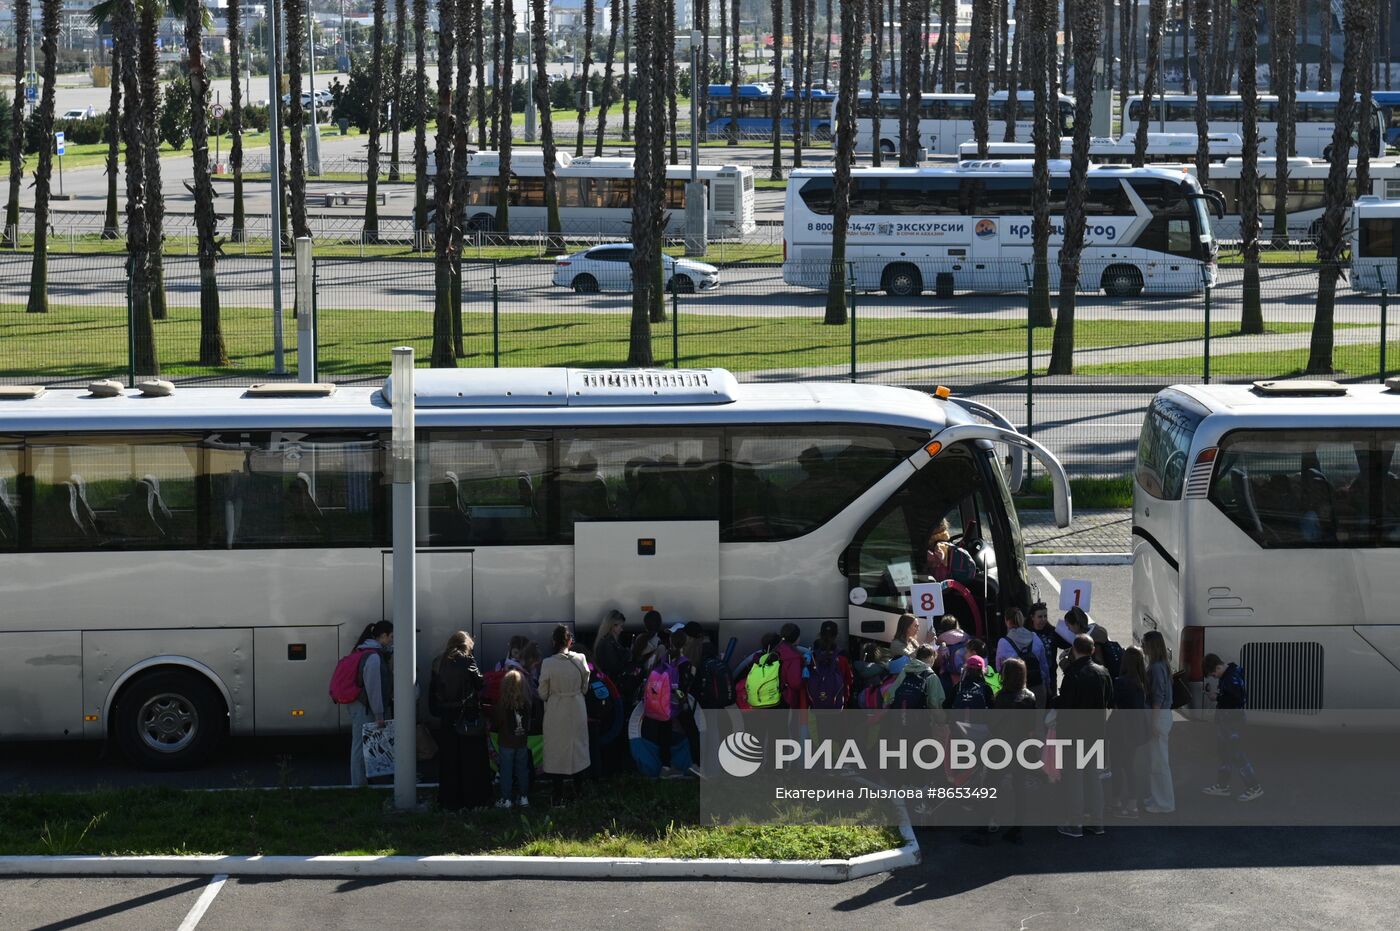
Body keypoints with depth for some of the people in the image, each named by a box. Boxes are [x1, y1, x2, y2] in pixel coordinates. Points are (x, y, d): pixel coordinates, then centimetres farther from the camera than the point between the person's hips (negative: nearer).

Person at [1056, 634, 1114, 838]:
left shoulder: (1073, 674, -18)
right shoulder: (1103, 673, 3)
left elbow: (1063, 706, -18)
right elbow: (1109, 702, 11)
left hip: (1075, 731, -6)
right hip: (1097, 730, 6)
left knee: (1074, 777, 0)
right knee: (1094, 775, 15)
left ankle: (1075, 824, 2)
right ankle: (1097, 821, 19)